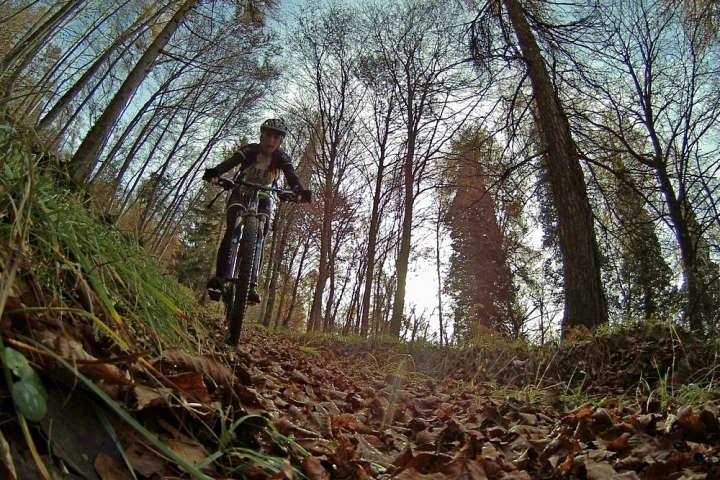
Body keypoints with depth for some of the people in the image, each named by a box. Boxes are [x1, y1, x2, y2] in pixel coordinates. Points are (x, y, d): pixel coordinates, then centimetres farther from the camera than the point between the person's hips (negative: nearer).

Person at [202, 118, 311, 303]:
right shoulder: (250, 150, -17)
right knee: (233, 230, -24)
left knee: (259, 237, -17)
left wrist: (300, 190, -54)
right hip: (241, 194, -1)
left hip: (263, 199, 1)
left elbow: (291, 176, -32)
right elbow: (231, 162, -34)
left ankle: (252, 284, -18)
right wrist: (214, 172, -56)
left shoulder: (282, 158, -14)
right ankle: (220, 277, -25)